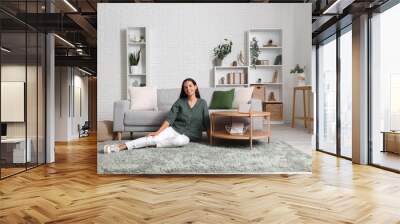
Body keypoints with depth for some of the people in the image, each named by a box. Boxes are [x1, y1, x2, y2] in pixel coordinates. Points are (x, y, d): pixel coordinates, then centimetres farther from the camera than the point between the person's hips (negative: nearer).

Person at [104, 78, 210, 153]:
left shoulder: (202, 103, 1)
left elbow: (206, 122, 2)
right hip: (175, 129, 2)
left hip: (190, 135, -1)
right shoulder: (179, 102, 2)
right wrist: (157, 132, -17)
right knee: (153, 137, -25)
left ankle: (153, 144, -23)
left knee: (181, 140, -39)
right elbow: (170, 119, -6)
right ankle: (123, 146, -32)